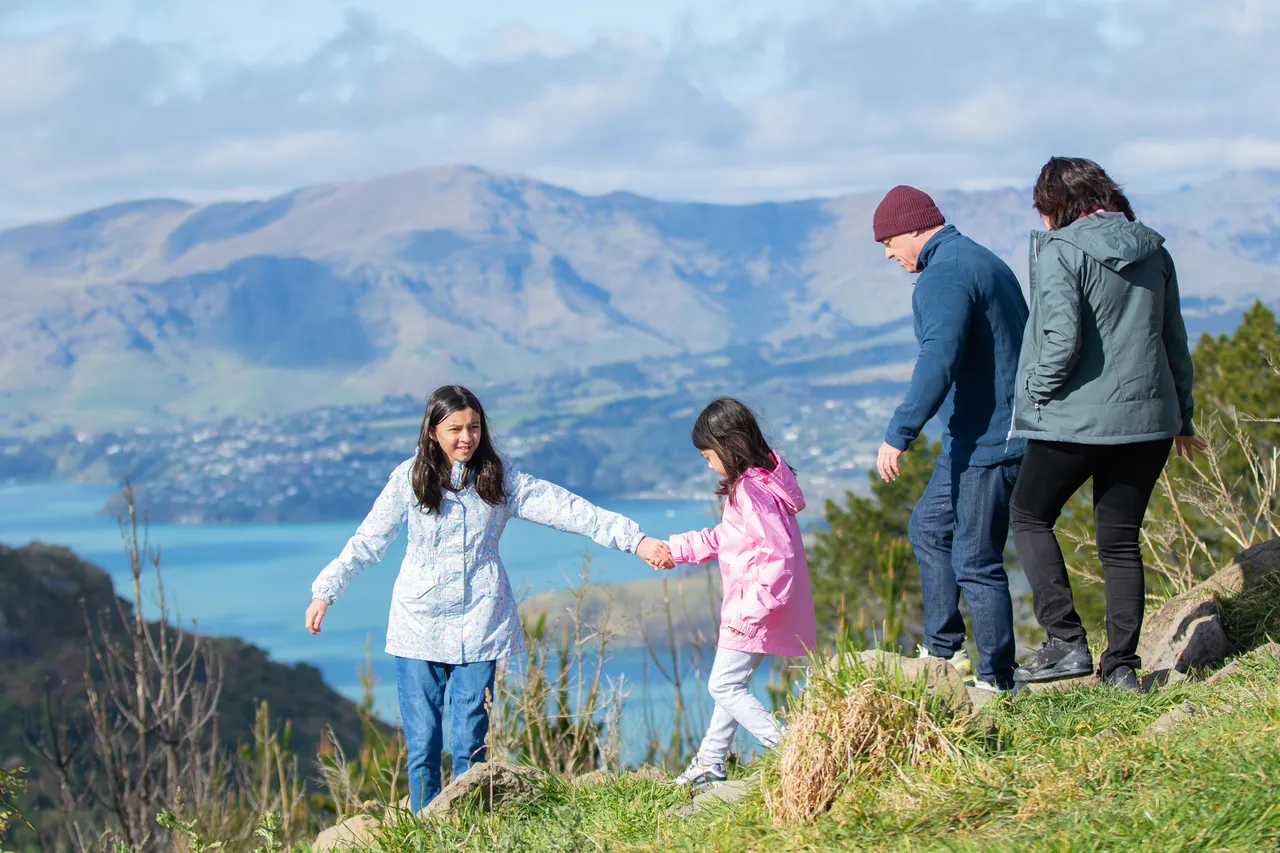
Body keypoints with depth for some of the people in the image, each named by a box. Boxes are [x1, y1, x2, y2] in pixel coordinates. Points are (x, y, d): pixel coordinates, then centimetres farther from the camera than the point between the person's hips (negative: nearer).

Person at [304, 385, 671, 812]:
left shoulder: (499, 479, 2)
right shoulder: (409, 479, 0)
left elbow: (566, 510, -3)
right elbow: (367, 543, 6)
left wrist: (635, 539, -9)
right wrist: (325, 591, 0)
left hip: (478, 628, 0)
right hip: (420, 627, 0)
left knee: (470, 744, 0)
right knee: (422, 743, 0)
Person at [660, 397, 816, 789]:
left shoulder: (751, 491, -22)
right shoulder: (757, 482, 11)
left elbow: (778, 557, -28)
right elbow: (724, 538, 24)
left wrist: (751, 612, -26)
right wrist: (675, 549, 24)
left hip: (754, 612, -10)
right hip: (749, 610, 10)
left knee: (724, 686, -5)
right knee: (730, 683, 19)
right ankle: (710, 764, 30)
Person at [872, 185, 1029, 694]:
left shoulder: (943, 276, -16)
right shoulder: (986, 263, 17)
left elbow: (938, 361, -29)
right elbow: (1019, 345, 25)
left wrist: (898, 435, -31)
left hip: (986, 444, -11)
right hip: (972, 439, 11)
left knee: (976, 562, -5)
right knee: (929, 528, 20)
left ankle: (996, 681, 3)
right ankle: (942, 650, 24)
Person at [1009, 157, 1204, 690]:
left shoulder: (1060, 250, -10)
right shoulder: (1152, 251, 10)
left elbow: (1063, 338, -20)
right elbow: (1174, 340, 15)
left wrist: (1036, 393, -4)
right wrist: (1182, 415, 24)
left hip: (1076, 418, -6)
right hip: (1146, 416, 6)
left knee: (1029, 516, 13)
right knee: (1120, 539, 14)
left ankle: (1066, 642, 1)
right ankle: (1121, 664, 12)